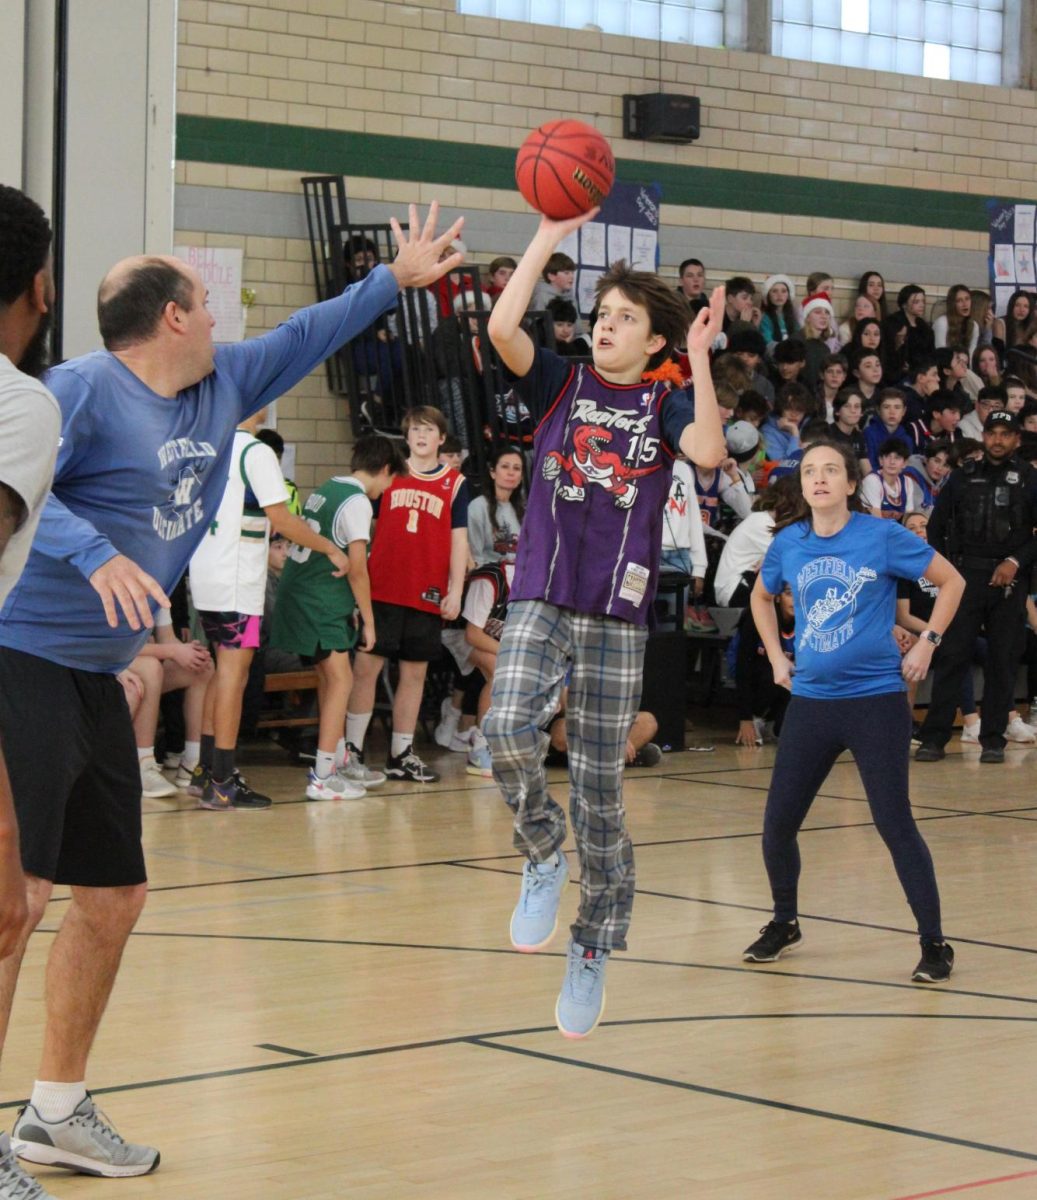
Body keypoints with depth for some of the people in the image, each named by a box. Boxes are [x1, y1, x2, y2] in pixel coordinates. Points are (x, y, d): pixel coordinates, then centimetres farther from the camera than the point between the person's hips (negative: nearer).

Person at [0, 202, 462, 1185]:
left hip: (94, 680, 10)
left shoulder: (220, 387, 14)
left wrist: (395, 280, 34)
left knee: (113, 897, 14)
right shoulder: (81, 390, -12)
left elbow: (300, 339, 29)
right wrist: (92, 552, -32)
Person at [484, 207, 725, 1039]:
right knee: (507, 730, -28)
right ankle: (543, 854, -1)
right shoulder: (560, 383, 8)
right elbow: (502, 328, -10)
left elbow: (709, 453, -17)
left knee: (599, 789, 4)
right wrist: (549, 235, -8)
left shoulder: (665, 406, 6)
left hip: (618, 612, 0)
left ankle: (593, 950, 19)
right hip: (541, 597, 0)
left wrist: (700, 357, -12)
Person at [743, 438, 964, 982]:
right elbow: (761, 597, 24)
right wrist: (776, 657, 15)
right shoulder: (788, 543, 3)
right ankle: (784, 924, 28)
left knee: (894, 823, -7)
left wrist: (926, 643, -4)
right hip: (810, 699, 4)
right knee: (778, 823, 5)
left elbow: (952, 580, 2)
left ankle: (934, 943, 3)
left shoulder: (883, 536, -8)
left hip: (876, 698, -4)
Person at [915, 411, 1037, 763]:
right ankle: (934, 737, -3)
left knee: (1003, 661, 2)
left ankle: (993, 740, 9)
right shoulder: (964, 476, 9)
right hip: (965, 575, 1)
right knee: (952, 656, -4)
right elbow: (936, 526, 15)